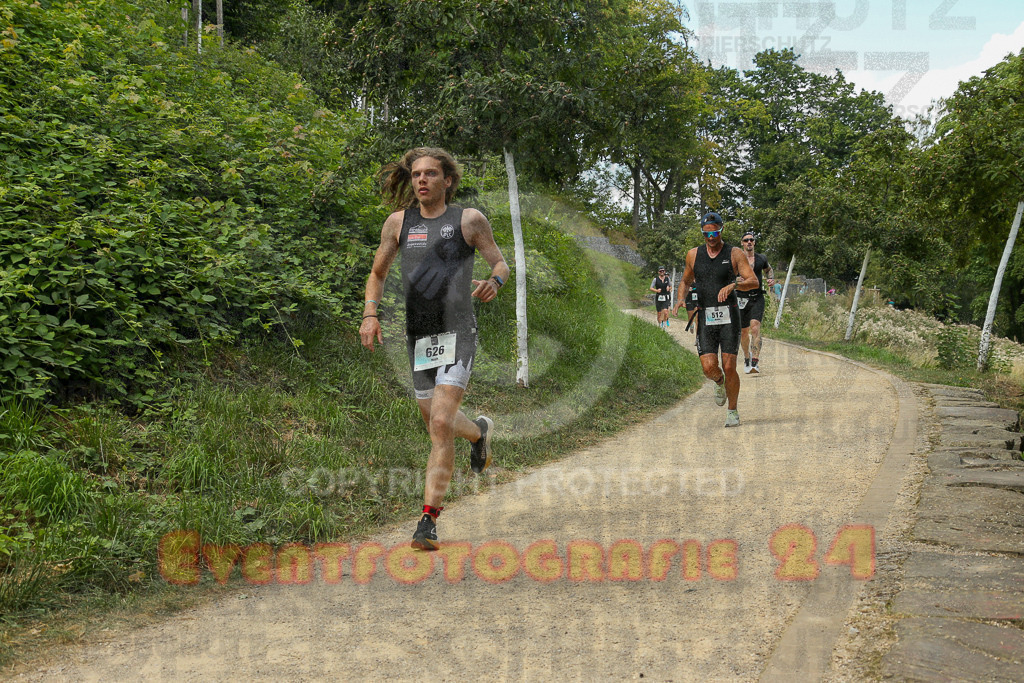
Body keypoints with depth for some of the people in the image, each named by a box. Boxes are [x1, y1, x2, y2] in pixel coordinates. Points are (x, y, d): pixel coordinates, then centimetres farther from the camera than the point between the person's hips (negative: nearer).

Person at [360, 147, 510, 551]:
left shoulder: (468, 220, 0)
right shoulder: (399, 222, 8)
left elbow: (501, 264, 8)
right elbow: (377, 273, 18)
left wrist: (494, 283, -15)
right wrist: (370, 314, 1)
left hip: (457, 334, -4)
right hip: (418, 336, 5)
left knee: (441, 423, -16)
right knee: (435, 423, 17)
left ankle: (429, 519, -9)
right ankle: (480, 431, 51)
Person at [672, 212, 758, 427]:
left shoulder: (734, 253, 1)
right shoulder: (693, 254, 10)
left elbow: (754, 282, -7)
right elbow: (685, 281, 24)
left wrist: (733, 285, -26)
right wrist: (680, 299, 4)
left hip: (729, 316, -2)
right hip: (705, 318, 2)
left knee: (729, 367, -7)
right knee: (709, 367, -10)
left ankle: (733, 411, 13)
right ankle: (719, 382, 28)